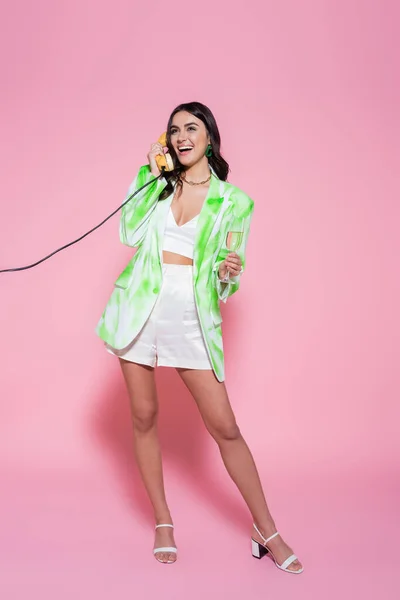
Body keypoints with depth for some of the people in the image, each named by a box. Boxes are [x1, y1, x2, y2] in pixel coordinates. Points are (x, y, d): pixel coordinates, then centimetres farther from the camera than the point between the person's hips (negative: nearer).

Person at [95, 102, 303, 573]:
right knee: (144, 415, 7)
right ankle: (163, 524, 23)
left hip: (193, 315, -2)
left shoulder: (235, 201, 5)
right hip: (142, 305, 2)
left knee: (225, 426, -3)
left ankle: (267, 532, 11)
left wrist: (228, 273, -17)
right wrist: (149, 175, -2)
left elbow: (227, 278, 6)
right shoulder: (158, 184, 10)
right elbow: (130, 234, -4)